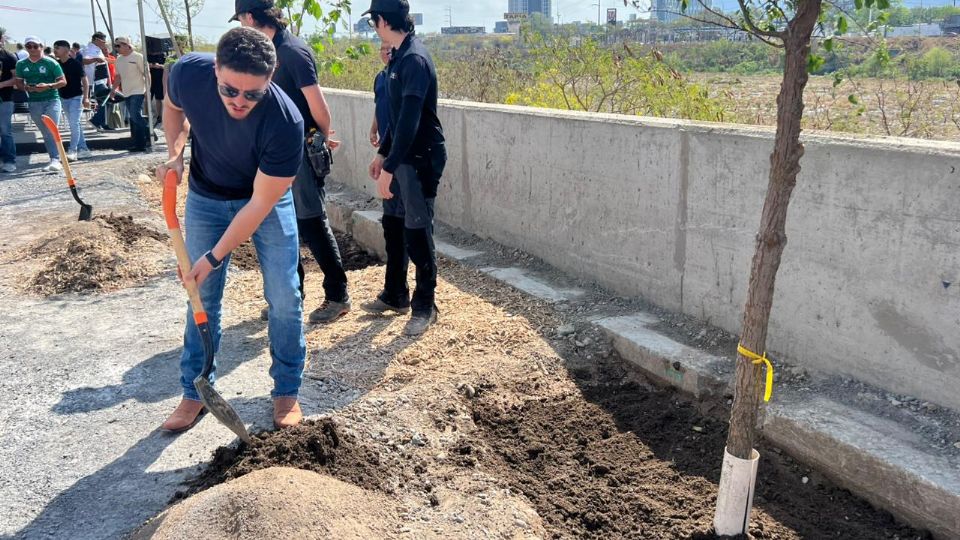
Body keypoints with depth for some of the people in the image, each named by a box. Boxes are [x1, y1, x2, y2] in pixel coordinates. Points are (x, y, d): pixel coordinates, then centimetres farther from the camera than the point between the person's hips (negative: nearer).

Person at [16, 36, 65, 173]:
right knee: (45, 133, 9)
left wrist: (48, 86, -21)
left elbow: (63, 82, -5)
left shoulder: (51, 63, -4)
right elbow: (19, 82, 13)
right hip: (34, 103, 4)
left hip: (51, 100, -4)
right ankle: (54, 159, 15)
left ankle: (55, 160, -20)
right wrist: (26, 87, -10)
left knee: (52, 131, -15)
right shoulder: (21, 64, 7)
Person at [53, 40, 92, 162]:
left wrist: (85, 97, -16)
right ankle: (83, 149, 17)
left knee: (74, 124, -12)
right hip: (64, 98, 7)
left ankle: (72, 151, -10)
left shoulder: (75, 63, -10)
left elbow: (84, 80, -9)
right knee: (75, 124, 10)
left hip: (76, 97, -7)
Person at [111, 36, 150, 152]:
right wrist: (113, 88, 11)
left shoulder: (137, 57, -7)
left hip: (138, 92, -7)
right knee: (133, 118, 6)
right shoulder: (119, 60, 14)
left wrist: (147, 89, -15)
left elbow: (146, 73, -9)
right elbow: (118, 76, 21)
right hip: (126, 93, 7)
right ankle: (137, 143, 8)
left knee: (136, 116, -17)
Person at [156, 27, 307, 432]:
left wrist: (214, 257, -24)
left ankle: (287, 391, 16)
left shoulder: (285, 122, -36)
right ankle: (195, 391, 22)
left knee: (283, 298, -4)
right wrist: (175, 155, -13)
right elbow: (172, 106, 3)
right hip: (206, 197, 3)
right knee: (203, 296, 6)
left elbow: (260, 204, -27)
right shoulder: (188, 73, -26)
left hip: (267, 199, -2)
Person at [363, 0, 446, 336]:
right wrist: (382, 153, 22)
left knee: (417, 233, -1)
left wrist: (389, 168, -28)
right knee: (392, 224, 16)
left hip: (421, 159, -10)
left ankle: (424, 307, 13)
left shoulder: (415, 60, -20)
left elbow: (410, 120, -26)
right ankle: (395, 296, 30)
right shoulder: (398, 58, 10)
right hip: (402, 157, 10)